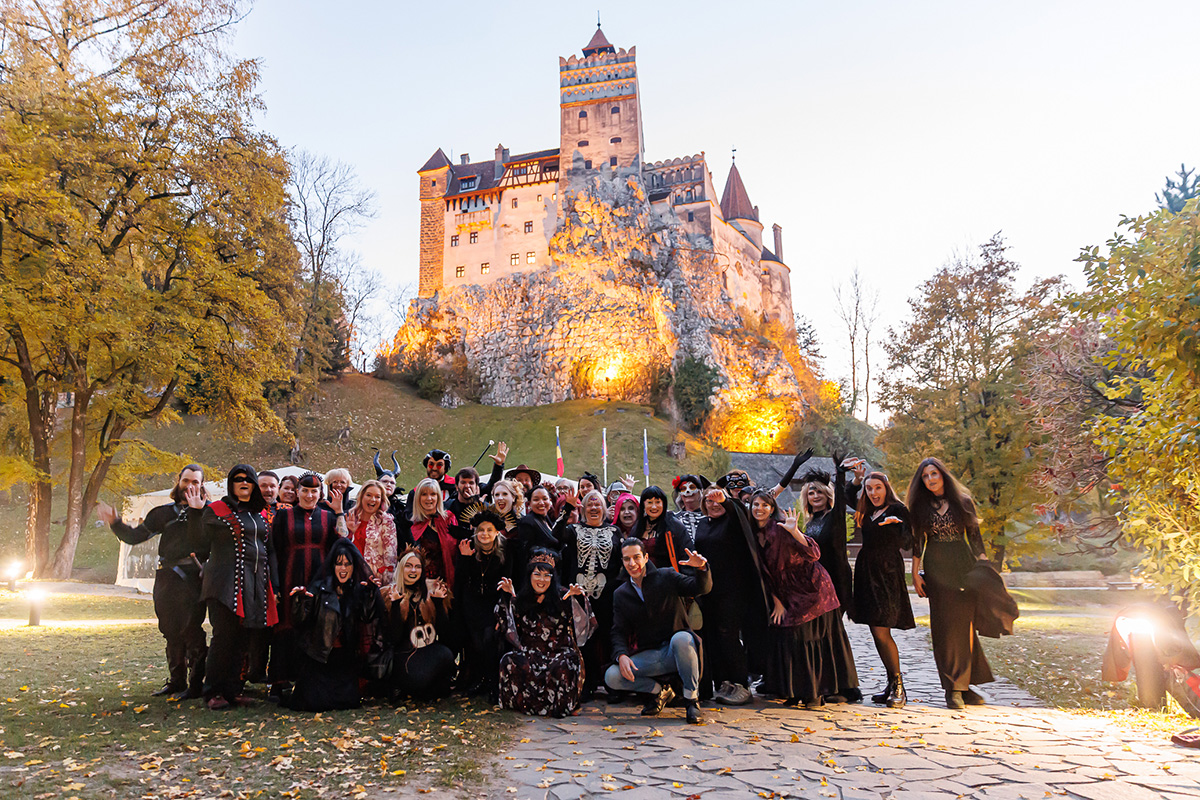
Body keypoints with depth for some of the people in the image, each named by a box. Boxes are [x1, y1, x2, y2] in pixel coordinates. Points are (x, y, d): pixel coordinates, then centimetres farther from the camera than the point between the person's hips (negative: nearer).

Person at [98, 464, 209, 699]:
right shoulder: (165, 512, 15)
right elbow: (135, 536, 17)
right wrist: (115, 523, 3)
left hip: (192, 579, -6)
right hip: (166, 579, 6)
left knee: (192, 631, -6)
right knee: (171, 632, 13)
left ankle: (196, 685, 3)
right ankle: (175, 681, 25)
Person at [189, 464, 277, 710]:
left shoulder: (260, 513, 16)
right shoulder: (215, 510, 1)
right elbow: (200, 542, -4)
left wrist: (272, 585, 18)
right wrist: (196, 512, -12)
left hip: (255, 582, 5)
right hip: (226, 582, -5)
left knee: (242, 637, 7)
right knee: (224, 635, -7)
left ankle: (232, 689, 14)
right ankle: (214, 692, 4)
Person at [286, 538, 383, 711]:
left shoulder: (359, 590, 6)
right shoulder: (319, 588, 1)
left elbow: (367, 617, -10)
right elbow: (300, 620, -9)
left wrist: (371, 593, -24)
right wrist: (300, 599, -27)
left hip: (345, 658, 2)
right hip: (317, 657, -2)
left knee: (351, 701, -12)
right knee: (317, 703, -13)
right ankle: (301, 690, 21)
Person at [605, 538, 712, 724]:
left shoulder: (666, 577, 0)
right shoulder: (621, 595, 9)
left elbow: (702, 588, -10)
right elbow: (619, 631, 5)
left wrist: (702, 568, -32)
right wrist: (622, 655, -15)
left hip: (677, 652, -3)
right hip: (649, 656, 3)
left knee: (681, 638, -38)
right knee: (612, 677, -19)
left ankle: (691, 698, -16)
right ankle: (660, 691, 6)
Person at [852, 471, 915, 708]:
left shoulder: (897, 509, -4)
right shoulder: (866, 513, 15)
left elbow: (907, 544, -13)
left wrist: (898, 524, -31)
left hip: (887, 573, -7)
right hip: (866, 573, 7)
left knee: (881, 631, -11)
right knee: (877, 633, 8)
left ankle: (899, 687, 2)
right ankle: (892, 684, 17)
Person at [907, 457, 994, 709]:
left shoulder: (963, 501, 6)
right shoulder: (920, 506, 7)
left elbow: (975, 535, 7)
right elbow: (917, 542, 7)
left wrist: (984, 565, -2)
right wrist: (915, 573, 2)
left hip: (964, 565, 0)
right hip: (936, 568, 0)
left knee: (964, 622, -2)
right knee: (944, 625, -2)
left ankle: (964, 684, 7)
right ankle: (953, 687, 2)